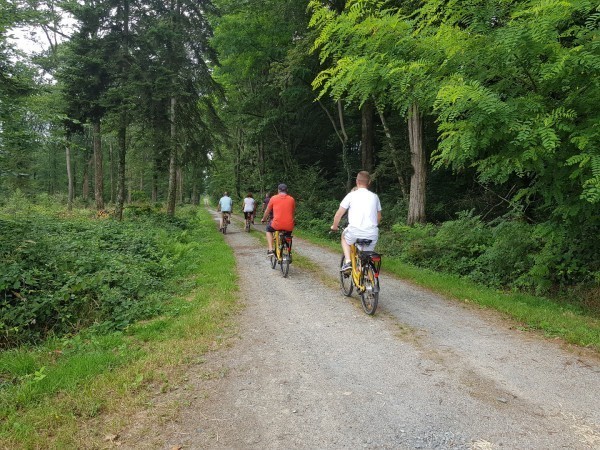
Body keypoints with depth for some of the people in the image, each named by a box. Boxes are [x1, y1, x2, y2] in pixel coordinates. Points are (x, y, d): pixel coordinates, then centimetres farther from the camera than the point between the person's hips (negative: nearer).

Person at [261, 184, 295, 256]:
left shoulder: (273, 198, 5)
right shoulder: (291, 199, 9)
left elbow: (267, 211, 15)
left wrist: (263, 219, 34)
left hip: (277, 225, -2)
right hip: (289, 226, 2)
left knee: (268, 229, 30)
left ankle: (270, 250, 17)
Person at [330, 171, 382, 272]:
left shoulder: (352, 195, 3)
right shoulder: (374, 196, 13)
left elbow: (339, 214, 5)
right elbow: (379, 217, 23)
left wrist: (334, 226, 23)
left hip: (355, 232, -2)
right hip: (372, 234, 3)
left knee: (344, 236, 30)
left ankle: (347, 262, 15)